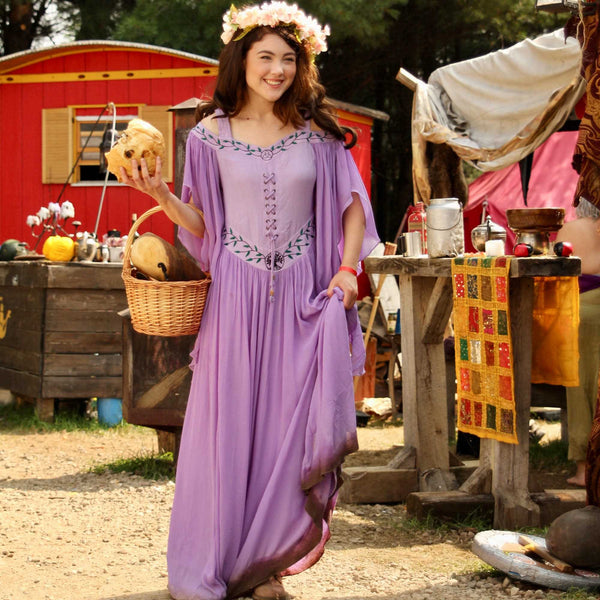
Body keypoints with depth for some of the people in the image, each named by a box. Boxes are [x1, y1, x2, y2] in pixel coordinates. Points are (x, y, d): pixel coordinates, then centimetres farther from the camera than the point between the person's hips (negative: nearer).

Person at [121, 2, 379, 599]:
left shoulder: (317, 133, 5)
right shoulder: (212, 135, 3)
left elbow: (352, 204, 11)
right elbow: (203, 225, 6)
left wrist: (348, 269, -2)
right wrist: (161, 196, -12)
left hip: (301, 296, 1)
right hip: (236, 293, -1)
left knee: (289, 425, -1)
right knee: (229, 422, 0)